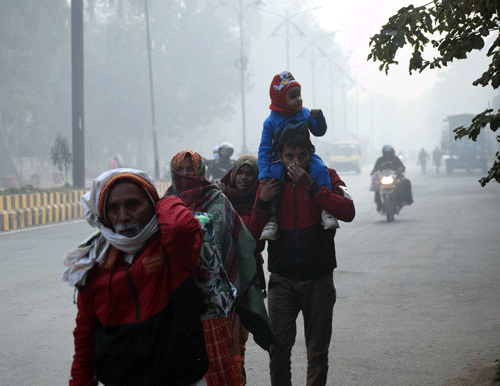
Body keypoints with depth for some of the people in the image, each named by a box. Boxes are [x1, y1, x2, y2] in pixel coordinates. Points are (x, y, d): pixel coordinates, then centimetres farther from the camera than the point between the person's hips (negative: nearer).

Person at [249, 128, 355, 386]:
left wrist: (311, 186, -20)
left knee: (318, 352, 6)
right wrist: (262, 202, -11)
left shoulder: (326, 177, 2)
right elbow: (253, 232, 6)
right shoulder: (271, 183, 7)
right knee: (278, 350, 0)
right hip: (282, 280, 1)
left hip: (318, 280, -1)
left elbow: (348, 212, -16)